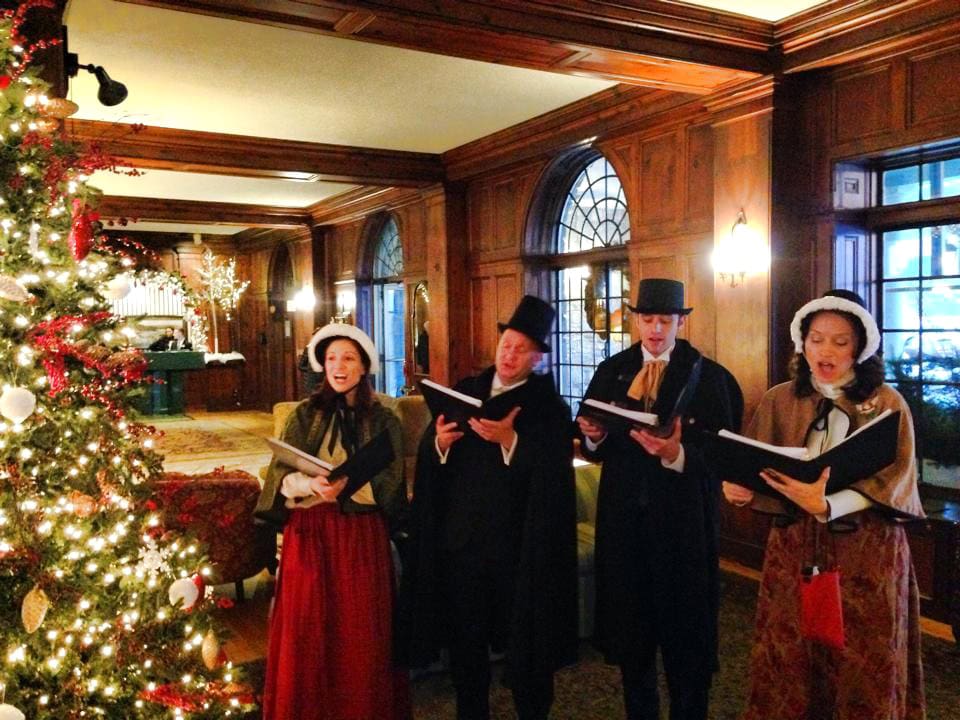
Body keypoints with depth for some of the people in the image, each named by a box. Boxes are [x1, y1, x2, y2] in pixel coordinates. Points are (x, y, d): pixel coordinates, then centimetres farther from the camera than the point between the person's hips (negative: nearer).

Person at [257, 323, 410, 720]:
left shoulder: (383, 421, 2)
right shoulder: (305, 415, 4)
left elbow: (388, 486, -8)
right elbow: (281, 477, -4)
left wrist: (346, 484, -26)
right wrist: (311, 483, -25)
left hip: (362, 536, 0)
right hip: (309, 533, 1)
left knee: (361, 634, 5)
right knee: (306, 631, 5)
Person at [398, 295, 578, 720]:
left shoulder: (550, 407, -4)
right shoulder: (464, 391, 8)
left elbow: (553, 476, -16)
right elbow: (428, 457, 6)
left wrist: (510, 441, -28)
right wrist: (440, 441, -15)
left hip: (518, 544, -3)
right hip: (461, 538, 3)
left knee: (524, 644, 9)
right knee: (464, 641, 13)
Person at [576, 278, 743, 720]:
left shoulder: (708, 376, -5)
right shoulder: (611, 371, 6)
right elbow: (592, 450, 6)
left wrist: (677, 454, -31)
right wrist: (593, 437, -16)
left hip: (683, 520, -3)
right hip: (624, 516, 4)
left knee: (685, 634, 9)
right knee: (630, 629, 16)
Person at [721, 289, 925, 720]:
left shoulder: (888, 404, -4)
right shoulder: (779, 401, 5)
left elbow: (893, 484, -13)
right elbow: (757, 472, 4)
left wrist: (826, 505, -30)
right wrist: (742, 490, -20)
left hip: (867, 553, -2)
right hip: (794, 547, 2)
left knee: (862, 668, 7)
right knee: (789, 668, 7)